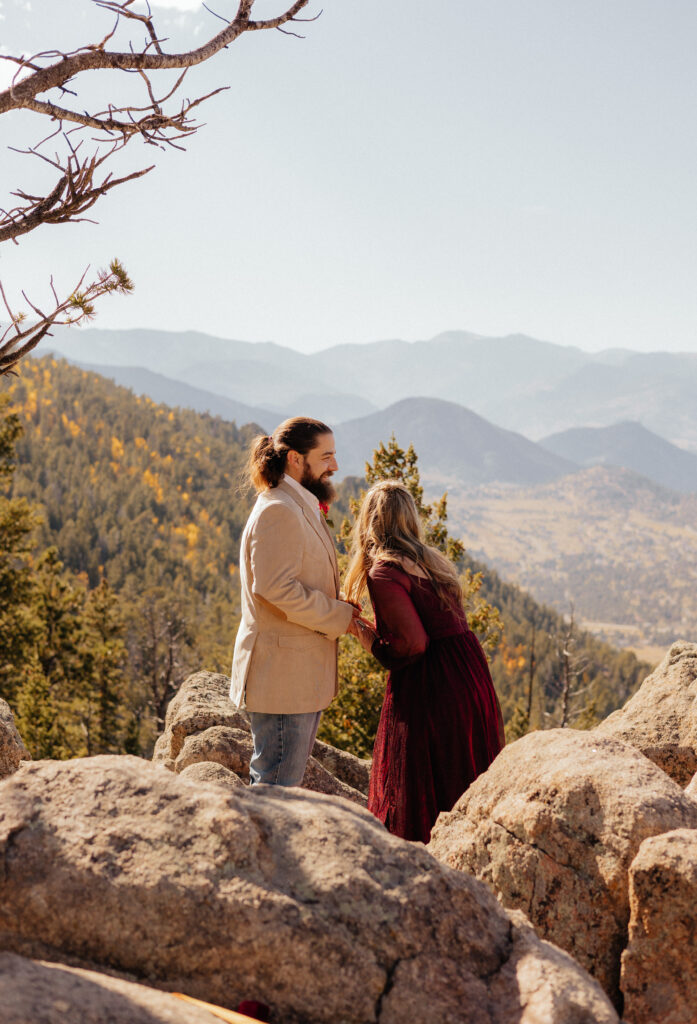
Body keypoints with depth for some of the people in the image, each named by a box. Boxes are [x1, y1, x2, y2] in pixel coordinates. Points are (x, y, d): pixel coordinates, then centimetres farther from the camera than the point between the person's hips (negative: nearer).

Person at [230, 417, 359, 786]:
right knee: (276, 786, -5)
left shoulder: (301, 508, 18)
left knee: (276, 782, 16)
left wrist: (337, 609, 7)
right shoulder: (277, 511, -15)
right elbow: (277, 588, -24)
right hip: (282, 675, -10)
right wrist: (341, 617, -15)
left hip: (302, 675, 10)